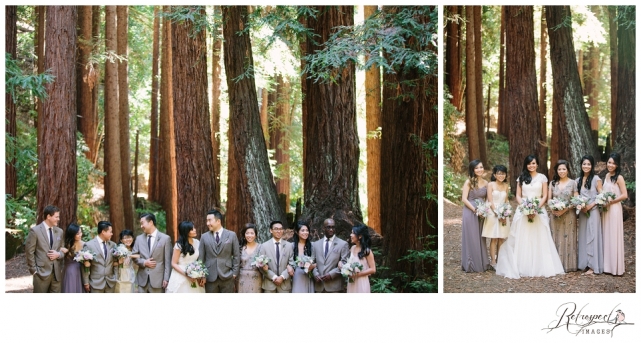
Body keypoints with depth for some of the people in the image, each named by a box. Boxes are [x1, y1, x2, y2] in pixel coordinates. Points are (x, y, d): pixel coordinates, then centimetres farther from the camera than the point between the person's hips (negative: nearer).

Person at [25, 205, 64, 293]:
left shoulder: (59, 231, 11)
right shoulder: (35, 231, -6)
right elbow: (29, 252, -5)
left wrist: (58, 254, -6)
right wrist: (34, 270, -8)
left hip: (57, 273, 5)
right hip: (41, 272, -5)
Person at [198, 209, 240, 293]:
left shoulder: (231, 235, 3)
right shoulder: (204, 237, 6)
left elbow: (236, 256, 5)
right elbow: (201, 258, 6)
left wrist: (234, 273, -1)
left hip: (227, 277, -1)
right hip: (210, 277, 1)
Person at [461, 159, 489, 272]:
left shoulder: (485, 183, 8)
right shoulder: (469, 182, -6)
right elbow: (464, 199, -9)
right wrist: (475, 210, -16)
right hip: (470, 212, -4)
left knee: (481, 239, 9)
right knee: (471, 238, 0)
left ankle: (482, 263, 18)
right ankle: (471, 265, 8)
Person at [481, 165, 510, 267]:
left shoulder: (506, 186, 9)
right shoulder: (491, 185, -5)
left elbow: (506, 201, 12)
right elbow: (490, 201, -9)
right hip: (493, 213, -4)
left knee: (502, 238, 4)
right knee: (494, 239, -3)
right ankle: (493, 261, 2)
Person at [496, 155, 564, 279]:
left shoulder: (542, 178, 6)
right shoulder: (521, 178, 9)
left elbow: (545, 196, 2)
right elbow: (518, 196, 7)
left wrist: (536, 209, -12)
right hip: (523, 210, 1)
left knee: (539, 239, -4)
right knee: (522, 239, -2)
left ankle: (539, 267, 1)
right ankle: (522, 267, 1)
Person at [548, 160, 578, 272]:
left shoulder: (573, 183, 0)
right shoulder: (553, 183, 8)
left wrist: (566, 209, -15)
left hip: (568, 216, -2)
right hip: (555, 216, 2)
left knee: (568, 239, 0)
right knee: (556, 239, 3)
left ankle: (568, 265, 6)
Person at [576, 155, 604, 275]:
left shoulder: (596, 179, -6)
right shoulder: (578, 180, 11)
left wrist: (590, 206, -15)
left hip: (593, 211, -6)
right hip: (582, 212, 6)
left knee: (592, 236, -5)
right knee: (583, 237, 7)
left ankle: (593, 266, -2)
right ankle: (585, 263, 13)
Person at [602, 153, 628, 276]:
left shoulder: (619, 178, -12)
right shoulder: (607, 175, 10)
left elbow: (624, 195, -16)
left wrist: (610, 202, -15)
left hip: (614, 209, -8)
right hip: (606, 209, 8)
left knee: (614, 237, -2)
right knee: (606, 236, 11)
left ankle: (616, 267, 5)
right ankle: (607, 264, 18)